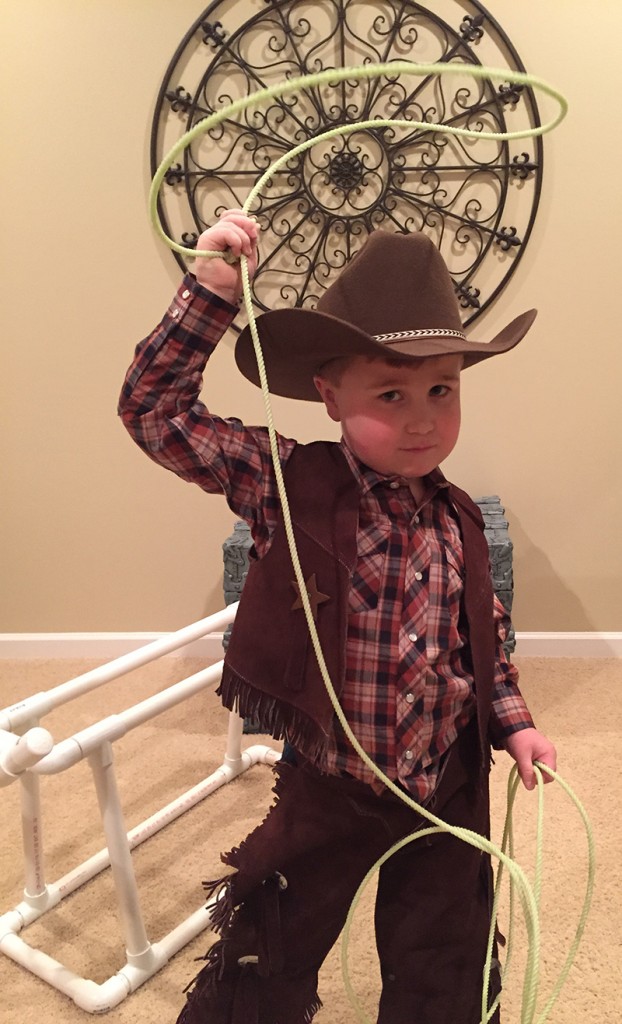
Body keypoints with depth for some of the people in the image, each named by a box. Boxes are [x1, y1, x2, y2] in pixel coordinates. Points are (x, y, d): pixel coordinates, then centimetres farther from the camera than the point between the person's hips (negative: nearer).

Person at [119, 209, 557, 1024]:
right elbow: (155, 410, -21)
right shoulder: (287, 486, -18)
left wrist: (514, 722, 2)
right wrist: (212, 290, -27)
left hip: (450, 789, 4)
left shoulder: (457, 519, -6)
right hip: (328, 791, -3)